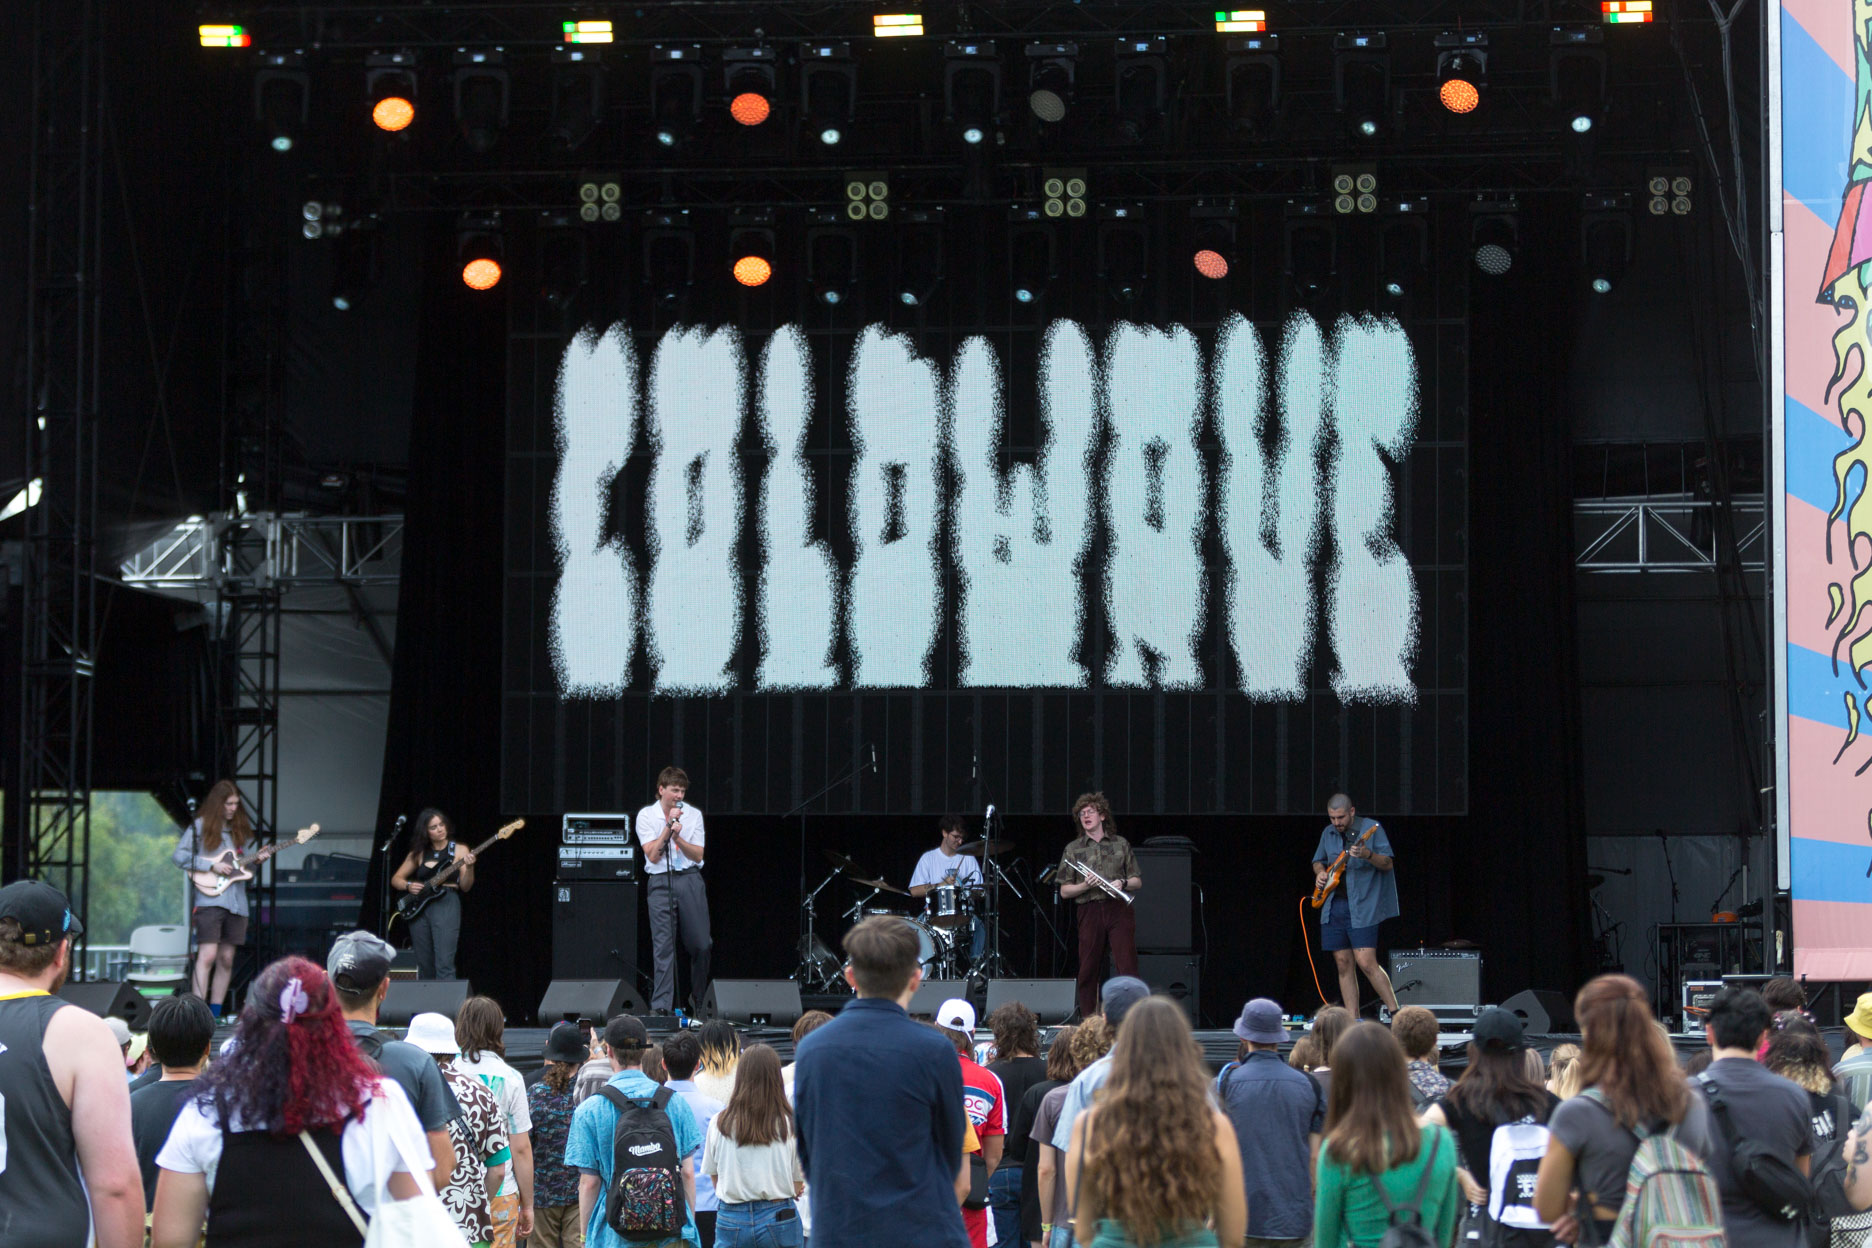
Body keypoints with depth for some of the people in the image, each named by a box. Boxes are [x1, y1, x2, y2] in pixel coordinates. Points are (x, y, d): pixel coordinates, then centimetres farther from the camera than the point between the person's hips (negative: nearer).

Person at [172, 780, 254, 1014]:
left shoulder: (241, 828, 16)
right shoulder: (201, 826, -1)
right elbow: (178, 856, -7)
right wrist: (212, 865, -14)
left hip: (236, 901, 6)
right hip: (210, 898, -6)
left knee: (226, 960, 6)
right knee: (207, 955, -15)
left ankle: (214, 1014, 12)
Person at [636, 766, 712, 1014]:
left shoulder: (693, 815, 6)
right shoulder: (646, 815, 2)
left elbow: (697, 855, 2)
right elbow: (652, 855, -7)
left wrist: (678, 837, -13)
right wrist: (669, 825, -12)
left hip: (690, 880, 2)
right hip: (660, 882, -2)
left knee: (701, 944, 2)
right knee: (663, 946, -6)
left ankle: (701, 1000, 22)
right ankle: (660, 1006, -5)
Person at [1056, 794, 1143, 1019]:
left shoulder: (1121, 844, 13)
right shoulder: (1073, 849, 12)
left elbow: (1138, 882, 14)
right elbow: (1064, 891, 8)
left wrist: (1123, 883, -8)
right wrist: (1085, 885, -10)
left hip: (1119, 910, -1)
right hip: (1090, 913, 1)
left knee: (1126, 966, -10)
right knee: (1088, 970, -1)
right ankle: (1088, 1021, 4)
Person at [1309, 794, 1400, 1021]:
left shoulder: (1371, 828, -5)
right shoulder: (1328, 833, 13)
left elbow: (1388, 864, -8)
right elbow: (1318, 860, 27)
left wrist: (1368, 855, -27)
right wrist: (1320, 873, 5)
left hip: (1362, 906, -6)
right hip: (1333, 906, 6)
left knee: (1366, 962, -15)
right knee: (1343, 964, 4)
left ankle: (1393, 1010, -5)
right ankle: (1353, 1021, 8)